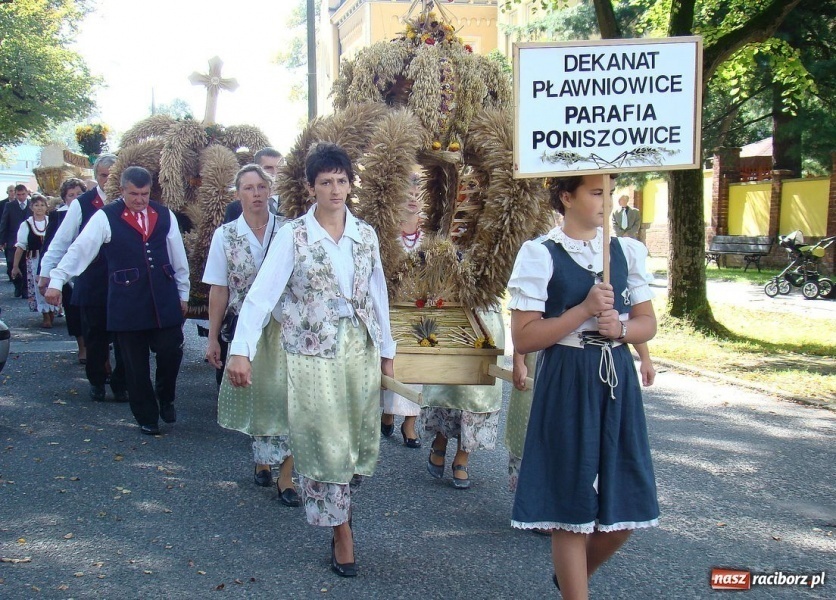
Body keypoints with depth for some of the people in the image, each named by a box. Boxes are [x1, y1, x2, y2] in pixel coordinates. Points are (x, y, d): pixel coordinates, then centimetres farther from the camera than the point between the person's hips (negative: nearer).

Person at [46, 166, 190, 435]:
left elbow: (178, 256, 13)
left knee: (171, 352, -1)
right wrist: (56, 280, -17)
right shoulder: (106, 217, -3)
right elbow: (79, 249, -9)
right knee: (135, 364, 6)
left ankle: (164, 398, 29)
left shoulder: (165, 216, 7)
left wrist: (183, 292, 15)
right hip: (127, 303, -2)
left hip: (164, 300, 2)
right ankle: (146, 417, 22)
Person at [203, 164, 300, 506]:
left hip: (284, 328, -1)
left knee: (283, 398, -3)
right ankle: (262, 460, 32)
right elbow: (219, 290, 3)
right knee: (253, 397, 11)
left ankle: (285, 476, 4)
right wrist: (213, 337, 3)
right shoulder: (225, 236, 1)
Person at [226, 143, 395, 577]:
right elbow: (262, 292, -16)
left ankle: (341, 500, 41)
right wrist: (241, 350, -26)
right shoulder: (293, 236, -8)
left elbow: (378, 293, 11)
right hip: (313, 353, -4)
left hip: (361, 350, 4)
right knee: (324, 444, 4)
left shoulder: (366, 234, 4)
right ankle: (341, 530, 21)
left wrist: (386, 350, 13)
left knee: (363, 444, 11)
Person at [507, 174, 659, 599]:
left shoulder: (627, 250, 7)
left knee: (627, 505, 10)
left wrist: (620, 327, -10)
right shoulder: (541, 255, -7)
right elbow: (524, 339, -12)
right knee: (571, 505, 3)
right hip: (566, 384, -5)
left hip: (616, 380, 5)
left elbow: (648, 323, 12)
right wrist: (584, 310, -18)